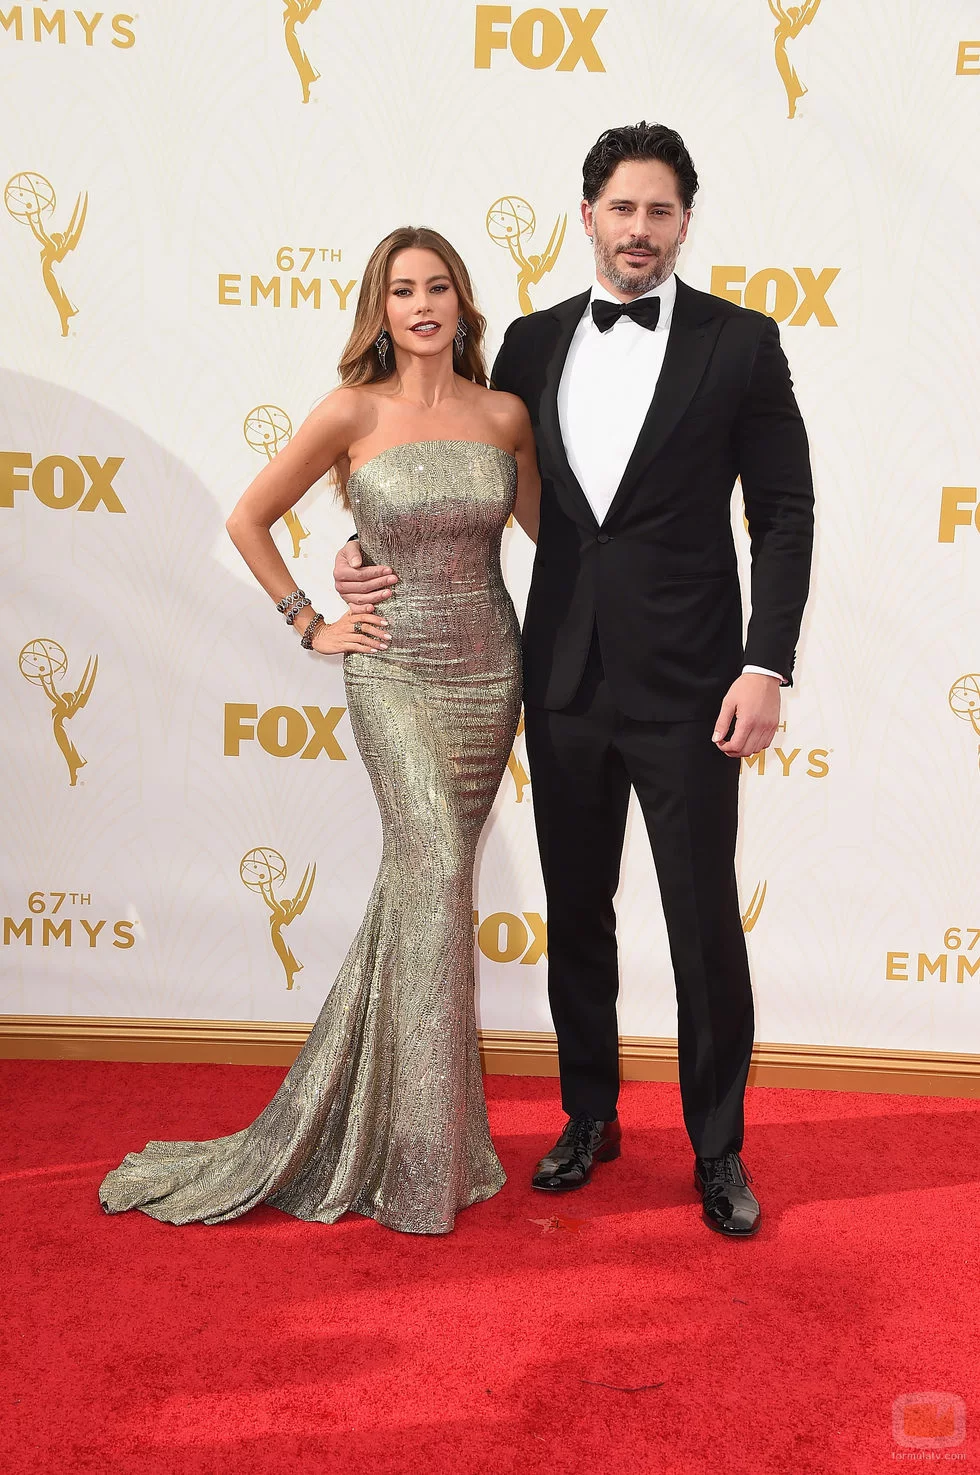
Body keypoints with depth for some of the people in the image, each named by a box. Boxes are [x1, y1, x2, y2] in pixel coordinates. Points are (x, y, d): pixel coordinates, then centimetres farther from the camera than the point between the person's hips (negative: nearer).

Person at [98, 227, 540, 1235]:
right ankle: (415, 1159, -4)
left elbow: (546, 527, 17)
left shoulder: (503, 415, 4)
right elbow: (247, 521, 2)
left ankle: (360, 1116, 28)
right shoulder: (353, 413, -5)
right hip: (397, 671, -4)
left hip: (490, 669, 4)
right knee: (435, 872, -17)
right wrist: (311, 625, 0)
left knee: (420, 884, 10)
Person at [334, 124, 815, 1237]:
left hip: (686, 685, -3)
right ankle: (590, 1117, 32)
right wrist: (380, 554, 2)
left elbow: (784, 513, -3)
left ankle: (718, 1148, 21)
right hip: (565, 677, 4)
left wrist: (766, 665, -12)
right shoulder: (533, 342, 8)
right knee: (576, 913, 14)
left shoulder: (740, 344, -2)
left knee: (705, 925, 3)